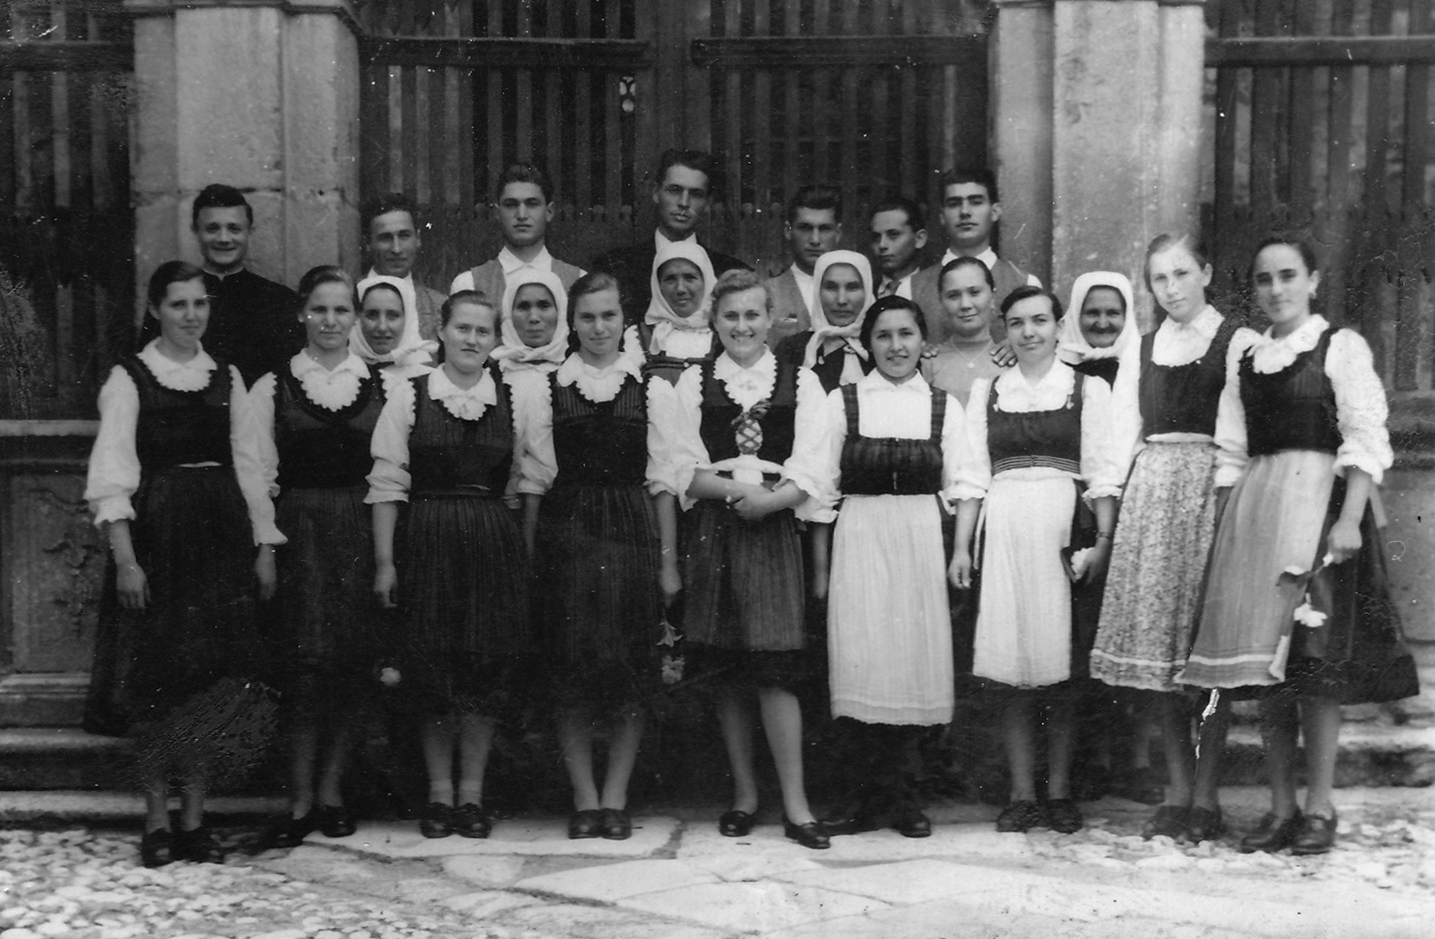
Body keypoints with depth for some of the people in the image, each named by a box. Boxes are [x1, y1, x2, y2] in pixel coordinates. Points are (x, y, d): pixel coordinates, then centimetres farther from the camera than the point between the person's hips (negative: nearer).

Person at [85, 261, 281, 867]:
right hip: (156, 531, -3)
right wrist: (124, 558, -15)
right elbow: (112, 473, -7)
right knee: (158, 678, -1)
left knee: (216, 678, 3)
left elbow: (248, 465, 11)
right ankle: (157, 821, 10)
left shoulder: (227, 378, 11)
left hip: (222, 533, 4)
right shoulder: (129, 379, -1)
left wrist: (264, 546, 5)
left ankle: (195, 819, 12)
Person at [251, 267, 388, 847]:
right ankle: (301, 800, -1)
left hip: (364, 531, 1)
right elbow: (261, 474, 4)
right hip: (298, 531, -1)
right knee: (306, 663, -10)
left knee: (353, 664, 1)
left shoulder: (382, 385, 9)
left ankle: (330, 789, 14)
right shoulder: (272, 386, 8)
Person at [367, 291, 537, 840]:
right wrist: (384, 561, -6)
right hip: (428, 541, -2)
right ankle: (440, 793, 15)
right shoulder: (408, 397, 0)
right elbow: (387, 484, -2)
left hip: (495, 542, 2)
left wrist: (519, 551, 1)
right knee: (435, 671, 2)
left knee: (489, 670, 3)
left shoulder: (512, 401, 6)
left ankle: (472, 792, 15)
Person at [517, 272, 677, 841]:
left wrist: (668, 559, 1)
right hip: (566, 533, 0)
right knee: (572, 668, 0)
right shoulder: (548, 388, 5)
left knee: (632, 671, 2)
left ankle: (616, 797, 12)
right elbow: (535, 482, 6)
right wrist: (529, 557, 1)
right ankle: (584, 799, 11)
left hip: (631, 535, 0)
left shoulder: (650, 389, 5)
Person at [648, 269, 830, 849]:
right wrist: (736, 490, -14)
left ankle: (795, 805, -2)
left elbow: (811, 469, 0)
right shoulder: (692, 383, 10)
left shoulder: (800, 383, 8)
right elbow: (682, 467, 1)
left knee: (775, 668, -7)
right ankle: (743, 794, 16)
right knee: (727, 671, 5)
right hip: (712, 533, 2)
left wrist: (771, 497, -17)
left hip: (774, 526, -1)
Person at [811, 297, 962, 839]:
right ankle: (888, 791, 3)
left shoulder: (945, 406, 9)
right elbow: (824, 487, 5)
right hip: (859, 539, -1)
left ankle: (875, 791, 13)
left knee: (915, 658, 1)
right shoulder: (843, 402, 6)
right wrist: (821, 563, 1)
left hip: (922, 542, 1)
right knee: (864, 660, -8)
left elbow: (957, 488, 9)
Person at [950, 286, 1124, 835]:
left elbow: (1103, 474, 0)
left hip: (1064, 534, -2)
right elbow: (972, 476, 12)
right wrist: (961, 547, 4)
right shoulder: (986, 393, 14)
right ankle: (1022, 796, 7)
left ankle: (1059, 793, 8)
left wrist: (1103, 539, -11)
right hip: (1004, 536, 2)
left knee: (1062, 671, -1)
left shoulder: (1087, 390, 7)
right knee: (1011, 673, 1)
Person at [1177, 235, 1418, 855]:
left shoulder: (1341, 347, -1)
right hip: (1252, 509, 5)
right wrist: (1226, 524, 8)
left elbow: (1366, 440, -7)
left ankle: (1319, 808, 5)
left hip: (1318, 502, -5)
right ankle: (1281, 808, 12)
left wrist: (1349, 520, -16)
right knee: (1263, 662, 4)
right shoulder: (1243, 354, 14)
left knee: (1316, 662, -6)